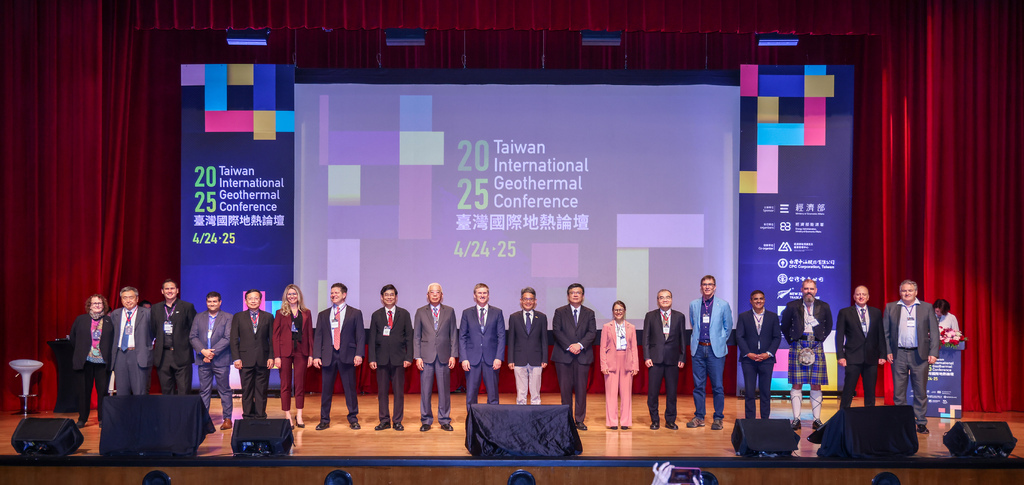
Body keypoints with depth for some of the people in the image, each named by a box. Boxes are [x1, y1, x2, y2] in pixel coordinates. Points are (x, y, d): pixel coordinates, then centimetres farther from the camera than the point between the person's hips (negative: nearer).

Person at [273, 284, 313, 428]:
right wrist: (276, 356, -8)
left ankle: (299, 416, 10)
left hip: (301, 351, 2)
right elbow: (276, 335, 1)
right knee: (286, 385, 2)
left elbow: (310, 334, 9)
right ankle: (288, 416, 7)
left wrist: (310, 354, 2)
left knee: (300, 384, 3)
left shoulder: (306, 313, 10)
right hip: (285, 351, -2)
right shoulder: (280, 313, 4)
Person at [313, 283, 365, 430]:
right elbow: (318, 336, 10)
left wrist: (359, 354, -10)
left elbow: (360, 335, 2)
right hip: (328, 356, 2)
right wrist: (316, 356, -2)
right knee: (326, 389, 4)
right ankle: (324, 420, 12)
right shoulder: (323, 315, 14)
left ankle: (353, 419, 11)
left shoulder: (355, 313, 7)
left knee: (350, 389, 1)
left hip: (347, 356, -2)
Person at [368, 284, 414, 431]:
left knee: (399, 391, 1)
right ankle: (384, 420, 12)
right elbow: (372, 338, 7)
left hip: (398, 358, -1)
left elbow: (409, 337, 4)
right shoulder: (376, 315, 8)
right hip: (382, 358, 1)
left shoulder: (404, 314, 6)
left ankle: (397, 421, 9)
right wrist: (372, 358, -2)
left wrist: (408, 357, -4)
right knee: (382, 391, 3)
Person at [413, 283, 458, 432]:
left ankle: (444, 420, 12)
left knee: (444, 390, 3)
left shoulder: (449, 311, 8)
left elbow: (454, 334, 7)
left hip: (443, 356, 0)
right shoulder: (421, 312, 7)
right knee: (425, 390, 2)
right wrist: (417, 357, -2)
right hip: (426, 356, 0)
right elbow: (416, 336, 6)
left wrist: (453, 355, 0)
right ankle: (426, 420, 12)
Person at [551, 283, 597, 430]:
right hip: (563, 356, -1)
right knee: (565, 389, 1)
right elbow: (557, 331, -2)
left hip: (583, 356, 1)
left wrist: (580, 345, -15)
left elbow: (592, 333, 1)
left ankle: (580, 420, 8)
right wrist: (569, 346, -14)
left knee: (581, 389, 1)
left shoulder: (589, 313, 11)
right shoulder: (560, 312, 8)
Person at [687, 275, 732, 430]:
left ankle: (718, 419, 7)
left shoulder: (723, 305, 2)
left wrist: (720, 341, 6)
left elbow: (728, 327, 11)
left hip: (716, 349, -2)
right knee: (698, 385, 5)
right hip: (698, 349, 3)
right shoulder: (694, 305, 9)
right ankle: (699, 417, 13)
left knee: (717, 386, -2)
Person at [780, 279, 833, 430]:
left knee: (816, 385, 1)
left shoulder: (824, 307, 6)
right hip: (798, 347, -1)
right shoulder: (792, 306, 2)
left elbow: (828, 326, 20)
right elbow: (785, 326, 14)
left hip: (816, 348, 1)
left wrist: (821, 339, 11)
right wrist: (791, 341, 9)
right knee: (797, 384, -4)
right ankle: (796, 419, -1)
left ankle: (817, 419, 6)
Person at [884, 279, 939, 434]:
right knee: (898, 391, 4)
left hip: (920, 355, 0)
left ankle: (921, 423, 13)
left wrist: (933, 353, -4)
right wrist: (888, 352, -2)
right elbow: (886, 332, 7)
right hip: (898, 354, 1)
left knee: (921, 391, 4)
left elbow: (934, 332, 4)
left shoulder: (927, 308, 6)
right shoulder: (890, 308, 7)